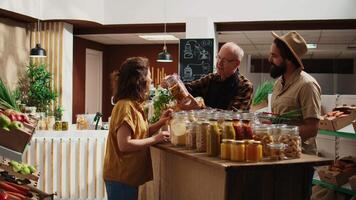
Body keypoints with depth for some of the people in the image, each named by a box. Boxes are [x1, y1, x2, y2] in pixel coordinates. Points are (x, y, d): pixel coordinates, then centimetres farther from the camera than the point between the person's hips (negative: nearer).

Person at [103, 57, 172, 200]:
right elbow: (124, 144, -25)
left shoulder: (133, 105, 10)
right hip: (121, 177, -9)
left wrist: (160, 123, 3)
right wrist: (155, 139, -18)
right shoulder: (125, 106, -20)